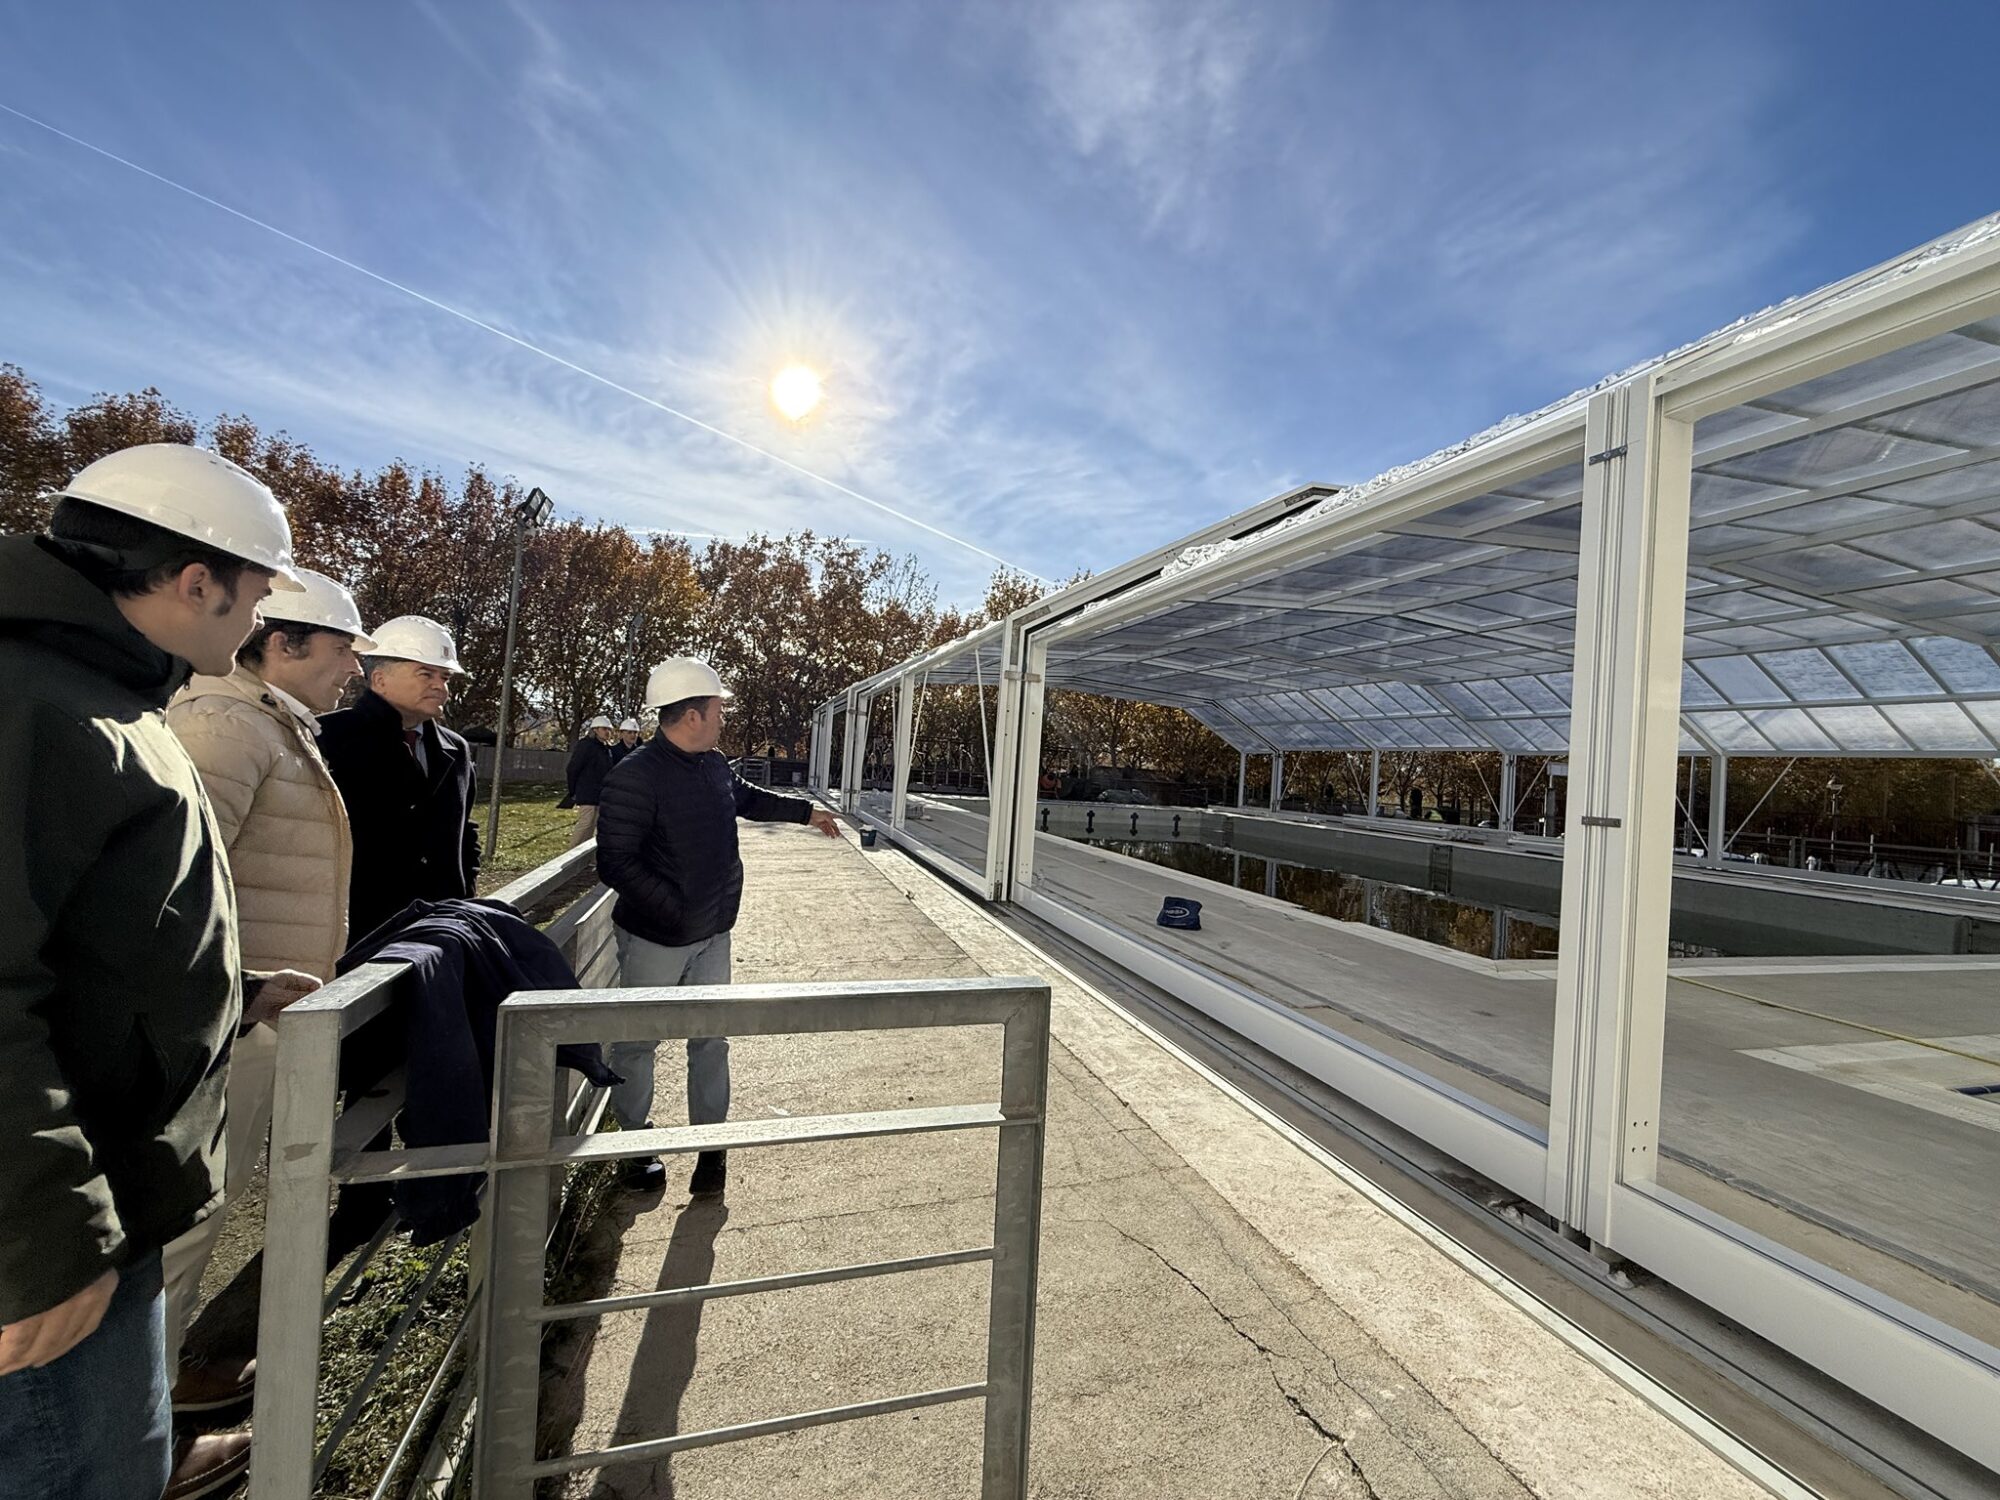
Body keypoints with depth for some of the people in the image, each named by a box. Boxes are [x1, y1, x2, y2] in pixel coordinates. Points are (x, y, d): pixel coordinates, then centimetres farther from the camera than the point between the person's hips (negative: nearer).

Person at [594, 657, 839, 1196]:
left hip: (712, 933, 6)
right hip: (654, 938, -6)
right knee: (637, 1041, 14)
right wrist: (674, 909, -28)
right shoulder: (635, 776, -23)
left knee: (711, 1039, 13)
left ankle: (711, 1142, 28)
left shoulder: (715, 765, 0)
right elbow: (614, 863, -23)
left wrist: (805, 811, 27)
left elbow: (748, 798, 22)